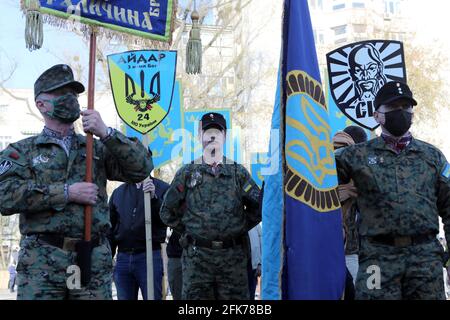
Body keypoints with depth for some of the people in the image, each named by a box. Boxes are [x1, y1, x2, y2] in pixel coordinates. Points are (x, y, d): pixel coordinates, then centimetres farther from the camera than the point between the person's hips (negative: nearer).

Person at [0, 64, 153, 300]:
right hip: (41, 261, -2)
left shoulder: (97, 148, 17)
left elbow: (141, 169, 3)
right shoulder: (21, 151, 9)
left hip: (94, 261, 3)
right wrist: (66, 192, -11)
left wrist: (106, 133, -7)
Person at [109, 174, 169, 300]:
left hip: (150, 257, -3)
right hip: (123, 258, 3)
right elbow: (111, 228, 15)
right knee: (124, 297, 6)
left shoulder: (162, 188, 5)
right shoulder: (118, 192, 14)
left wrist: (154, 198, -19)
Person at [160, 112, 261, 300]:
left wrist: (239, 229, 5)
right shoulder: (187, 173, 7)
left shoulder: (238, 173, 8)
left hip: (233, 255, 1)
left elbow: (258, 207, 9)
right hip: (196, 256, -1)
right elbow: (168, 212, 10)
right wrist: (189, 231, 6)